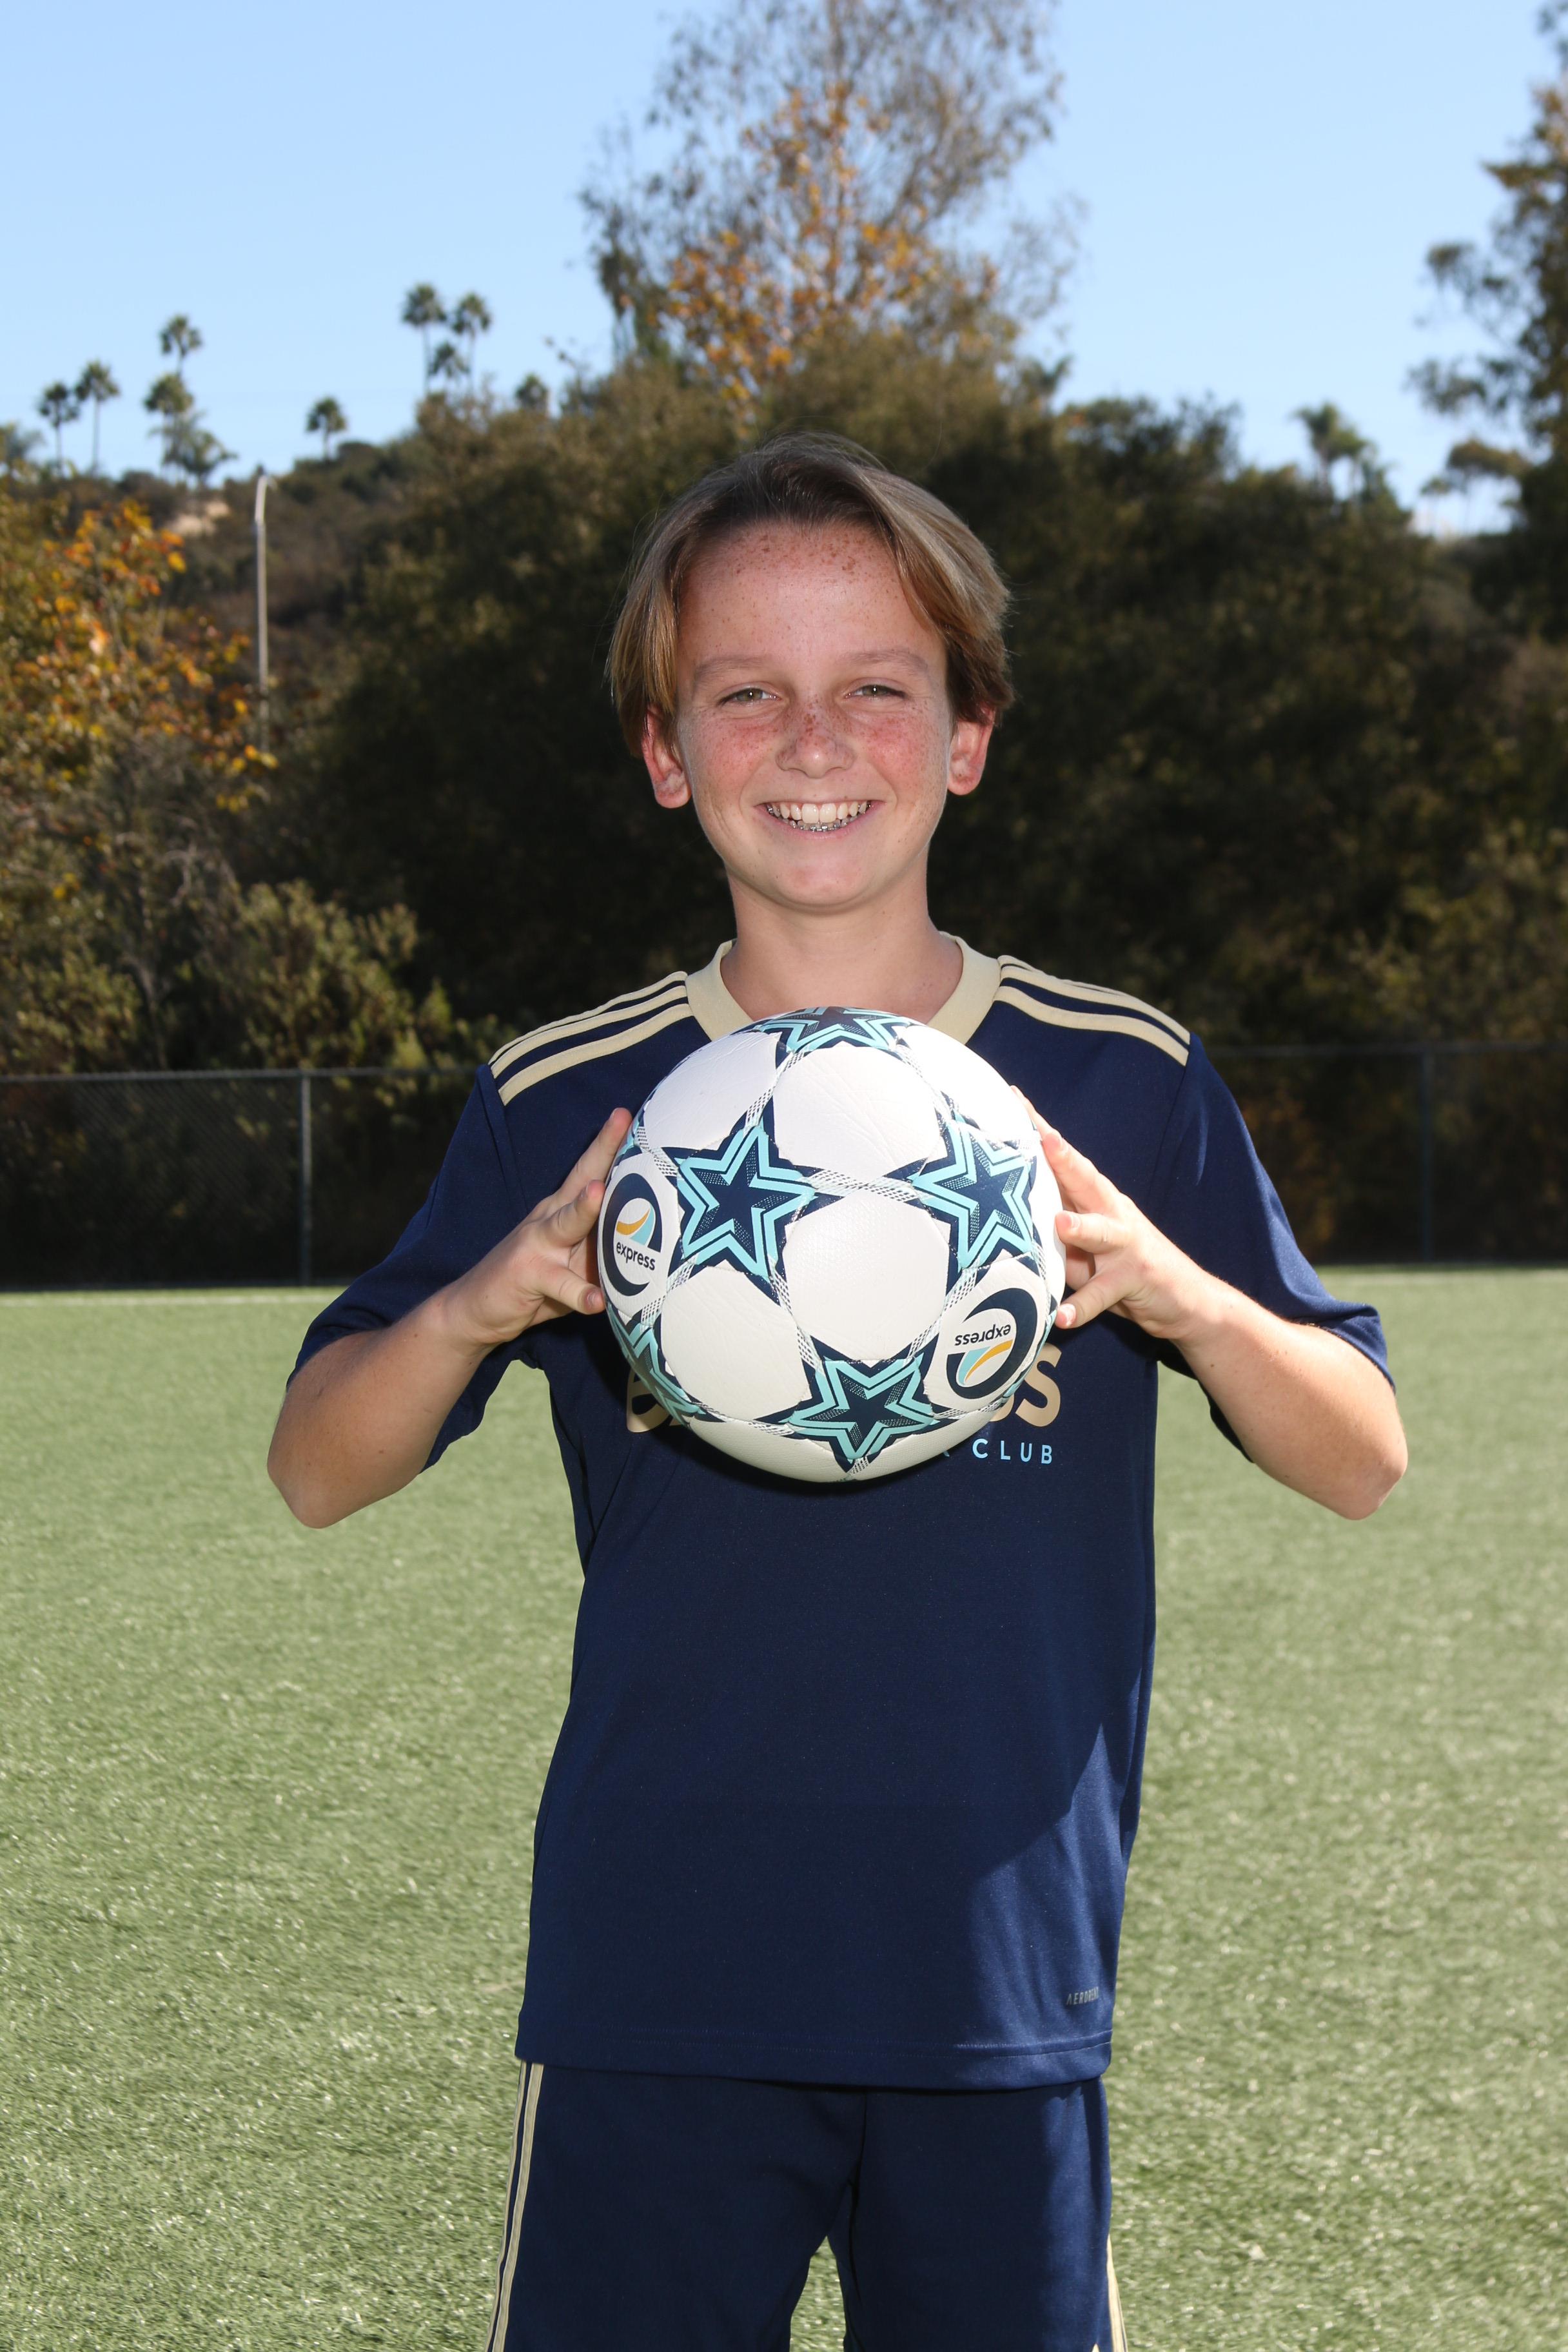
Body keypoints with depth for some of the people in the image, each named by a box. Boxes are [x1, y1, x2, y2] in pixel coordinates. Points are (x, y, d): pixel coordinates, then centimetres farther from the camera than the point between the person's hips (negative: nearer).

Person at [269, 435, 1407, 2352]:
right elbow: (319, 1474, 4)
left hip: (1005, 1981, 0)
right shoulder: (565, 1108, 1)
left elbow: (1361, 1463, 3)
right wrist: (481, 1303, -17)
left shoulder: (1118, 1087, 1)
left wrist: (1170, 1287, -17)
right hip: (653, 1984, 0)